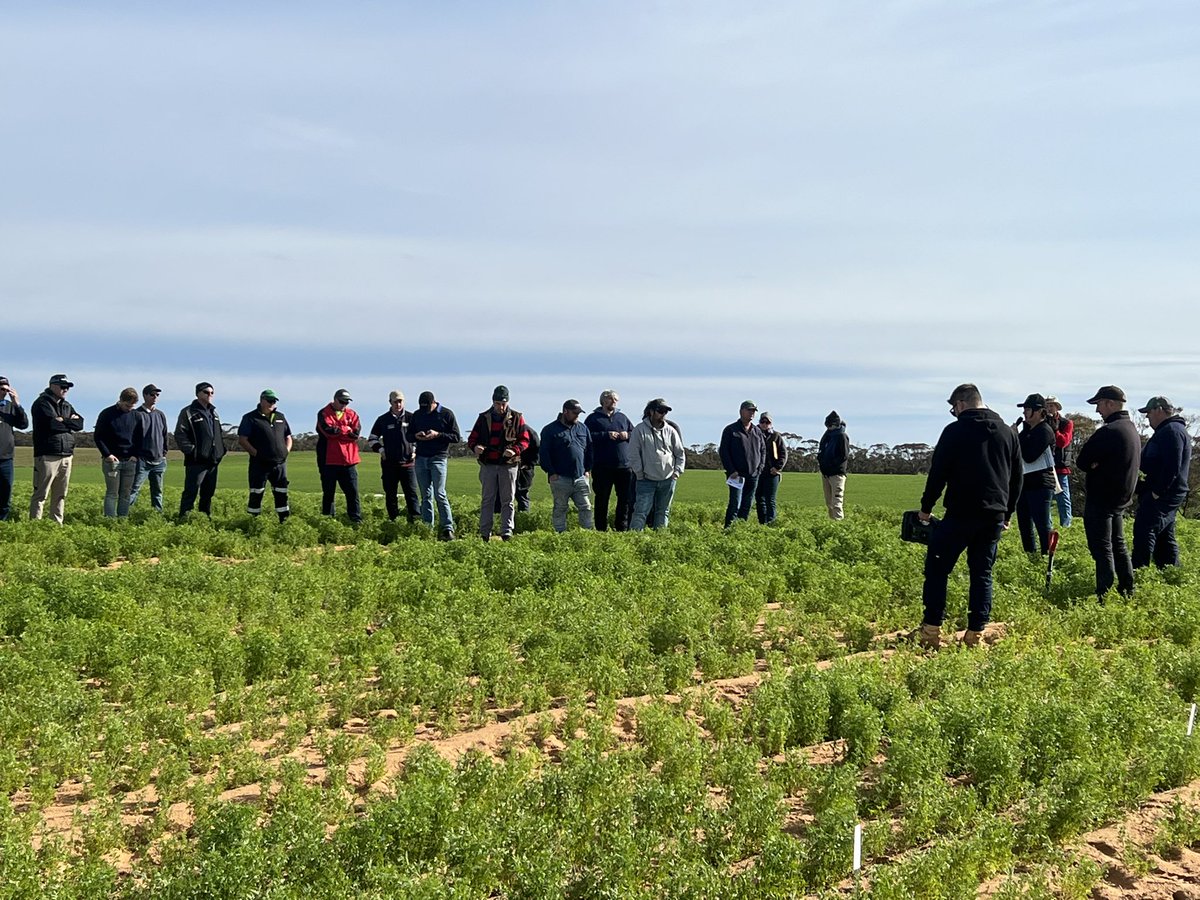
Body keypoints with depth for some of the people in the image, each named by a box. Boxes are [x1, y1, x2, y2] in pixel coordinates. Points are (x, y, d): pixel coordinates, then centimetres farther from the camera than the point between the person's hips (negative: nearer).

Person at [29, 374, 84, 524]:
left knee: (61, 494, 10)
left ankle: (57, 524, 15)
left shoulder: (67, 405, 19)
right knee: (41, 494, -7)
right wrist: (69, 422, -2)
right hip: (47, 455, -7)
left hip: (66, 455, 7)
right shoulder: (42, 403, -3)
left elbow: (80, 424, 5)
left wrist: (62, 421, -7)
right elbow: (52, 424, -17)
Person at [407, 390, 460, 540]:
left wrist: (438, 435, -16)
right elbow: (408, 436, 18)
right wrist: (416, 436, -6)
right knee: (426, 496, 6)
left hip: (438, 458, -4)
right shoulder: (417, 415, 11)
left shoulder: (447, 414, -1)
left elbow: (457, 437, -2)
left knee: (440, 494, -12)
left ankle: (448, 528, -11)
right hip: (420, 459, 4)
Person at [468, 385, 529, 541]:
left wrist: (515, 450, -17)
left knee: (507, 500, 3)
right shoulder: (483, 418, 6)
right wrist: (475, 447, -15)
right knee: (487, 499, 4)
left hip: (508, 465, -1)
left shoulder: (517, 418, 3)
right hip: (488, 465, 1)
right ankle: (484, 533, 7)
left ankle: (507, 532, 6)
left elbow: (525, 440, 2)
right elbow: (472, 438, 8)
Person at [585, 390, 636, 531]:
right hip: (602, 467, -4)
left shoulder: (622, 417, 17)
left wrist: (628, 435, -2)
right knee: (602, 499, 2)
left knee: (627, 498, 5)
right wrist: (606, 435, -17)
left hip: (624, 466, 4)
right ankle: (601, 529, 10)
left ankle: (622, 527, 16)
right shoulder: (593, 418, 3)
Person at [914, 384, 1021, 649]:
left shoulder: (955, 431, -5)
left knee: (937, 568, 3)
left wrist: (926, 508, 5)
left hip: (962, 514, -5)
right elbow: (1017, 478, 17)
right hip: (995, 516, 5)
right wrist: (1007, 514, 24)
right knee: (982, 573, 11)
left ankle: (931, 631, -1)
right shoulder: (1008, 432, 12)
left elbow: (938, 473, -6)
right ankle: (976, 633, 8)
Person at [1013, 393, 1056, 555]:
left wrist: (1016, 437, -14)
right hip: (1024, 482, 10)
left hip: (1040, 485, -10)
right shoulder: (1026, 429, 15)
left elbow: (1029, 456, -22)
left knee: (1042, 526, -8)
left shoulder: (1045, 431, -13)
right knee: (1024, 525, 14)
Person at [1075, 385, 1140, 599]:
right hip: (1121, 498, 9)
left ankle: (1105, 595, -6)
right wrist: (1098, 465, -1)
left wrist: (1093, 465, 1)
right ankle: (1127, 590, 24)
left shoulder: (1108, 431, -21)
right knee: (1117, 545, 18)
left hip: (1101, 500, -9)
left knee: (1102, 548, -6)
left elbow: (1081, 462, -17)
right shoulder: (1131, 429, 11)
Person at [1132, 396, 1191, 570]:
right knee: (1164, 537, 14)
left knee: (1144, 532, -13)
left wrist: (1156, 492, -21)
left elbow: (1172, 467, -23)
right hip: (1166, 496, 11)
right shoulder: (1168, 430, 19)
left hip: (1160, 496, -11)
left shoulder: (1172, 431, -15)